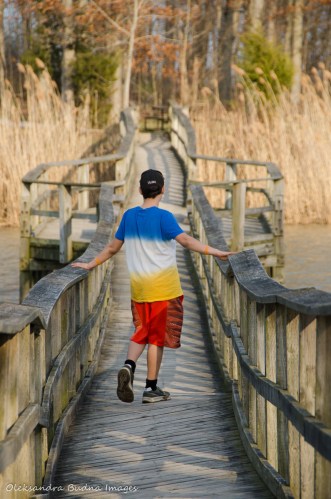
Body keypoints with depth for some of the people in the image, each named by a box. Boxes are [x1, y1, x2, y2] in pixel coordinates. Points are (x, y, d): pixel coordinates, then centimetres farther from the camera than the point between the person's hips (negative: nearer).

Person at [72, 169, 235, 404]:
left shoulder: (129, 216, 5)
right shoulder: (163, 217, -11)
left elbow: (113, 248, 12)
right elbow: (185, 240, -23)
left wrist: (91, 265, 25)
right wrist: (214, 252, -26)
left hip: (138, 286, 5)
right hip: (163, 287, -5)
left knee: (142, 331, 16)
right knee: (158, 336, 4)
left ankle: (128, 366, -10)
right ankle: (151, 389, 7)